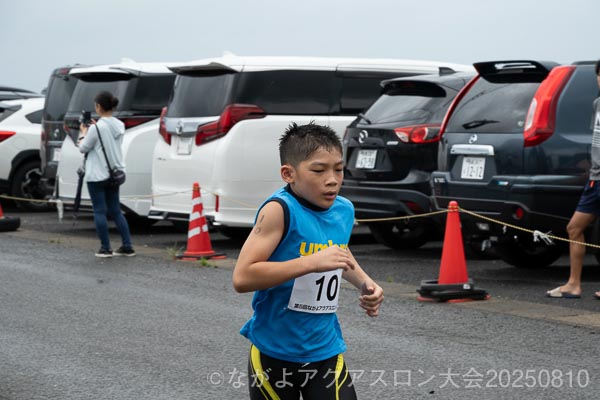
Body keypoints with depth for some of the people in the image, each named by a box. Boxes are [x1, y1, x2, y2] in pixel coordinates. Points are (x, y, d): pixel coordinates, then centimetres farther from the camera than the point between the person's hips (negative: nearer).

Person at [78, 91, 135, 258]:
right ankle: (127, 246, 9)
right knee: (115, 211, 12)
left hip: (97, 175, -7)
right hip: (114, 173, 7)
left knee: (100, 211, 1)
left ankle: (105, 248, 2)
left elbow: (83, 148, -7)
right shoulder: (119, 126, 6)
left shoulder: (96, 128, -16)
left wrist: (83, 133, 9)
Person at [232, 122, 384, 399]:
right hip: (274, 353, -5)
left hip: (326, 351, 5)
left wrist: (364, 283, 6)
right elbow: (241, 278, -28)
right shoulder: (279, 210, -20)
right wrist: (314, 262, -31)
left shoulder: (344, 210, 1)